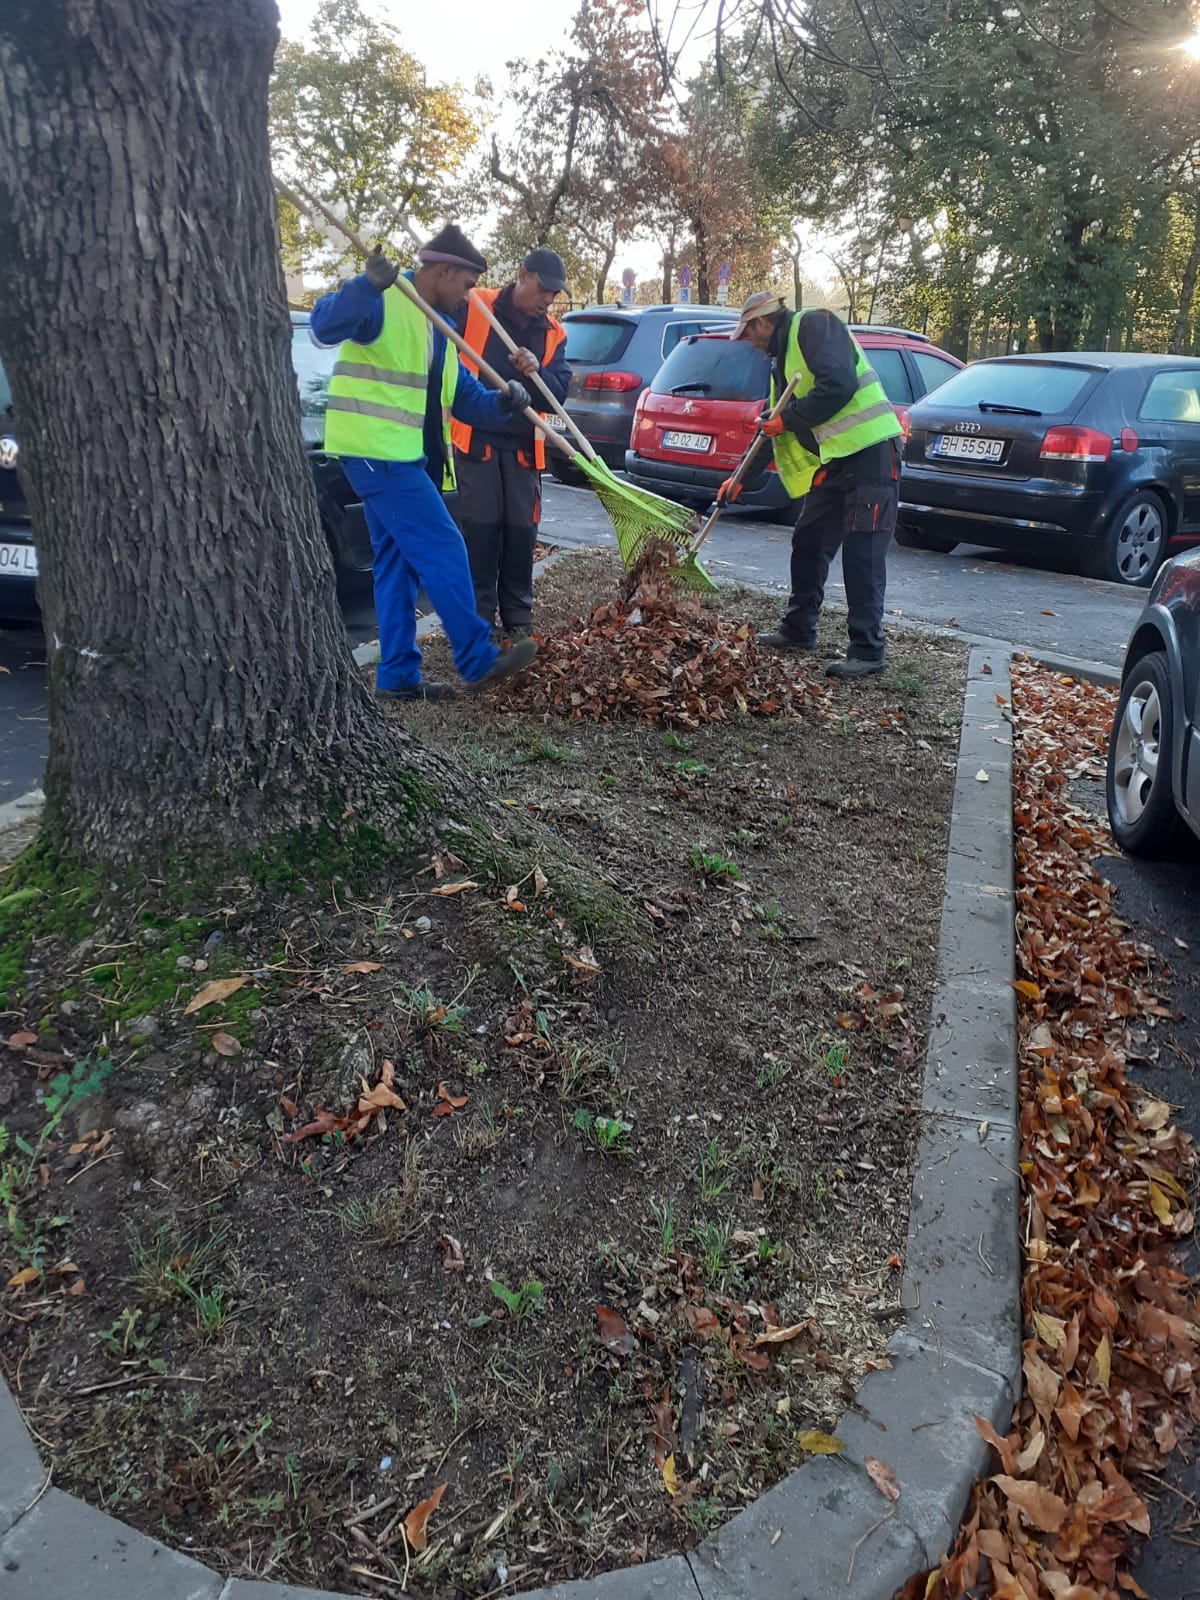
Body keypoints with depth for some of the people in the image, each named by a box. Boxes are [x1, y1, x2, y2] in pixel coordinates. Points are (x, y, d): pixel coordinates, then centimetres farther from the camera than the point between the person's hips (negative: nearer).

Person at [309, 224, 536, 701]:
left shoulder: (436, 324, 19)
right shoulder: (383, 303, -9)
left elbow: (463, 395, 19)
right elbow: (326, 325, -26)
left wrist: (500, 401, -1)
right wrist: (367, 285, -40)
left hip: (405, 458, 10)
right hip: (377, 452, -10)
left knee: (398, 563, 10)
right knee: (443, 553, -9)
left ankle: (398, 675, 15)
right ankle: (478, 661, -2)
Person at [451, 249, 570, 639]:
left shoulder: (553, 333, 8)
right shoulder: (472, 307, -4)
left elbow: (558, 394, 2)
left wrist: (538, 372, -17)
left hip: (523, 445, 4)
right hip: (476, 439, -4)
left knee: (521, 532, 5)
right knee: (479, 531, -2)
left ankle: (518, 619, 15)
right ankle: (480, 618, 7)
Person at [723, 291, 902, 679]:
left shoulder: (814, 326, -8)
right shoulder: (783, 360, 21)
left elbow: (838, 384, -23)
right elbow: (775, 426, 26)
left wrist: (788, 419, -12)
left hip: (871, 454, -10)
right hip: (834, 462, 10)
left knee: (861, 553, -9)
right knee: (808, 543, 13)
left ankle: (868, 652, -3)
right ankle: (798, 631, 26)